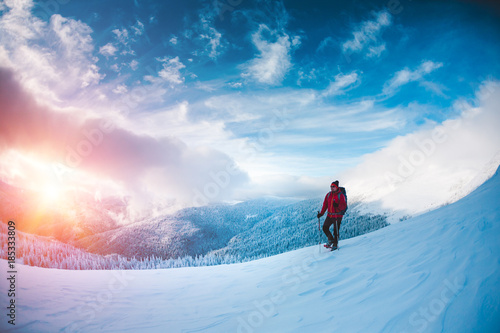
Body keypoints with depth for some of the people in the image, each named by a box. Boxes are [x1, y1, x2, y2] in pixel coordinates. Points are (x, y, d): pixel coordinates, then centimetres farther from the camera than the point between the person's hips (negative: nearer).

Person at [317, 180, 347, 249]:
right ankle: (331, 239, 24)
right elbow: (325, 204, 14)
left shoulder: (341, 195, -9)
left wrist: (338, 206, -33)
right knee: (325, 228, 4)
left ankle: (335, 244, 14)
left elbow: (344, 206, -14)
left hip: (337, 216, -6)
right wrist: (321, 213, 10)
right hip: (330, 215, 6)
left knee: (336, 231, -2)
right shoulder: (328, 195, 7)